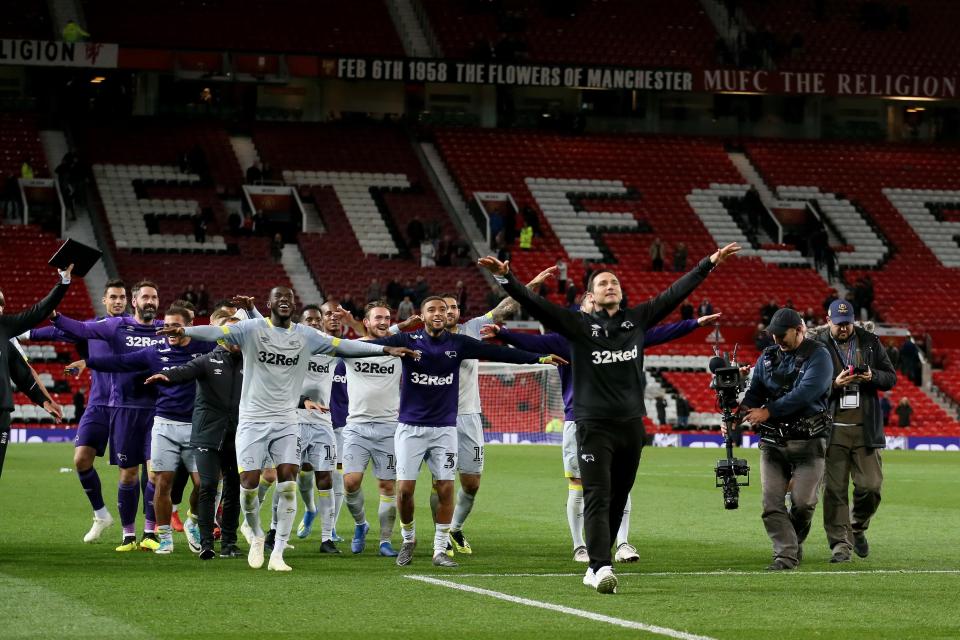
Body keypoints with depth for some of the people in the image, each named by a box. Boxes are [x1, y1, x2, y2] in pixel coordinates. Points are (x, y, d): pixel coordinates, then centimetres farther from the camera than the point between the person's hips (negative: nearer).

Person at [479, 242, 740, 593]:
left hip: (631, 425, 4)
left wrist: (709, 263, 14)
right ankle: (601, 567, -23)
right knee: (597, 498, -13)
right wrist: (506, 277, -21)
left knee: (617, 500, 9)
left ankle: (596, 567, 19)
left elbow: (674, 294, 14)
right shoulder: (578, 324, 0)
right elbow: (534, 304, -8)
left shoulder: (637, 319, 10)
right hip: (594, 425, -4)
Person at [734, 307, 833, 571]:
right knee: (772, 503, -7)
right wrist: (736, 416, -8)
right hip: (772, 441, 4)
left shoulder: (818, 356, -4)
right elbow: (754, 393, 11)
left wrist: (768, 411, -18)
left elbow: (805, 393, -17)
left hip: (808, 442, -4)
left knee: (803, 502, -8)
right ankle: (786, 555, -6)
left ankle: (795, 544, 16)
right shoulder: (767, 357, 13)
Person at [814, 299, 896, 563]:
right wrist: (834, 384, -16)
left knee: (871, 486, -2)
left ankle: (857, 528, 24)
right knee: (834, 489, -4)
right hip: (833, 429, -2)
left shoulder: (870, 343, 10)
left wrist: (872, 376, -10)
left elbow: (891, 378, 12)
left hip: (865, 429, 2)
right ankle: (841, 544, 2)